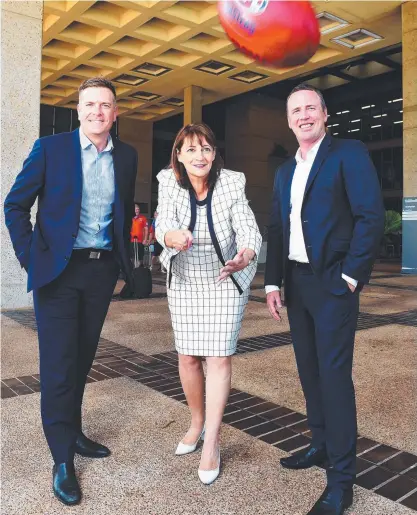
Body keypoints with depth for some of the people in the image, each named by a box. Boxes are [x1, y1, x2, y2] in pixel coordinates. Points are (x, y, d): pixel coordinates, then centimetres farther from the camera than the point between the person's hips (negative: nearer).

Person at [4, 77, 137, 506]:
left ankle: (72, 432, 33)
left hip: (103, 270, 4)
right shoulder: (50, 148, -3)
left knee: (82, 358, 14)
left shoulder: (127, 156, 7)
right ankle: (62, 458, 14)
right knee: (58, 363, 1)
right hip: (59, 270, -3)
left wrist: (122, 255, 11)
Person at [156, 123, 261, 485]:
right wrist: (173, 237, -52)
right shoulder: (169, 183, -15)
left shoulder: (231, 185, -19)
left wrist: (246, 255, -50)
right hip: (184, 280, 2)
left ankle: (211, 442, 7)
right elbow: (163, 225, -28)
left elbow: (249, 230, -27)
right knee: (188, 357, 9)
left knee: (219, 357, -5)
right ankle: (197, 422, 32)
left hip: (226, 280, -2)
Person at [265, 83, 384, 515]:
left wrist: (350, 276, -15)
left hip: (333, 282, -7)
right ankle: (321, 444, 33)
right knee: (309, 370, 15)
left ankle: (341, 478, 7)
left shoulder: (349, 153, -4)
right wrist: (272, 283, 8)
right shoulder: (285, 171, 16)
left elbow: (371, 216, -12)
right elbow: (276, 229, 14)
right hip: (296, 282, 7)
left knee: (334, 374, -5)